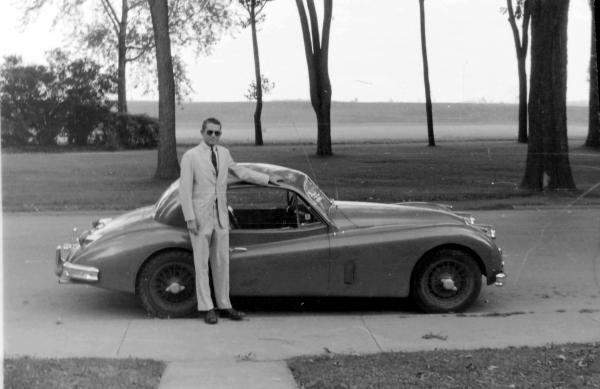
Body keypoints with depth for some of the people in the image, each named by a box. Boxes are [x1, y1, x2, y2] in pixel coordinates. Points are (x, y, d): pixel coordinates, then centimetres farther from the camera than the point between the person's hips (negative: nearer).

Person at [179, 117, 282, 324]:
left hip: (221, 214, 5)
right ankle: (206, 308, 7)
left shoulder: (224, 153, 7)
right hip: (200, 216, -5)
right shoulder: (191, 156, -9)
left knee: (222, 262, 9)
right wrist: (190, 219, -14)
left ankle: (224, 305, 17)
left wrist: (269, 179, 24)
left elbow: (240, 171, 22)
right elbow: (185, 190, -10)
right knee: (202, 263, 1)